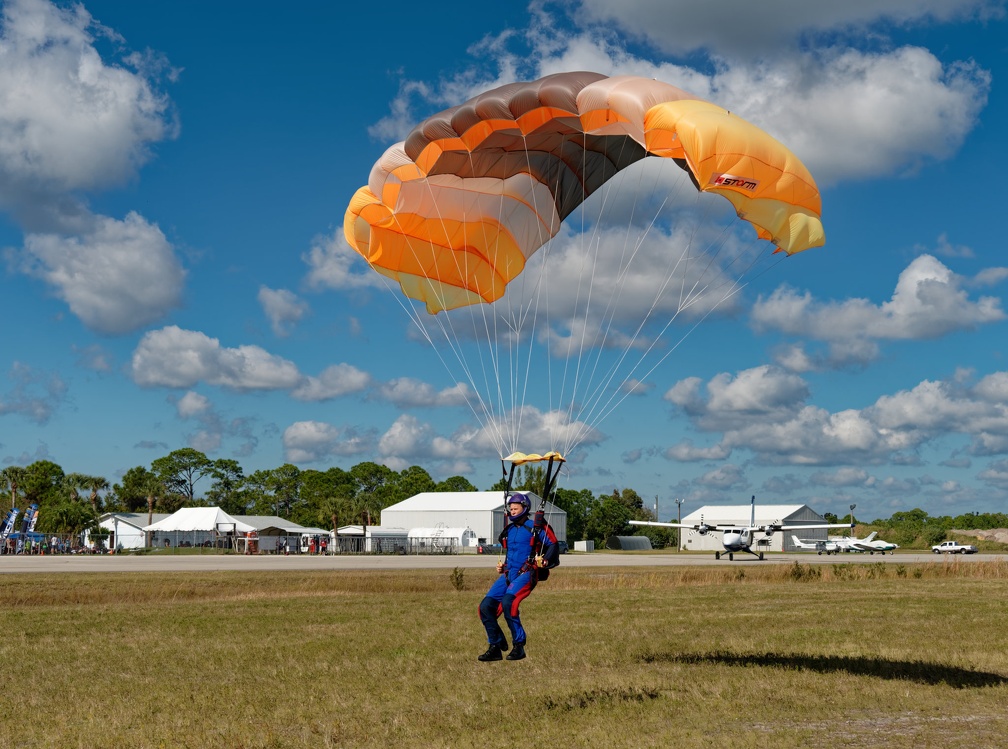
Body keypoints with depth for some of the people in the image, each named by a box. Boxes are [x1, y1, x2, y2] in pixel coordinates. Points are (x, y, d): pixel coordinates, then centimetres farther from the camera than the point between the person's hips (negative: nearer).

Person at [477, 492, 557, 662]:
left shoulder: (535, 528, 0)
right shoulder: (508, 530, 20)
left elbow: (553, 544, 2)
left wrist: (544, 560, -14)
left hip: (526, 574, -7)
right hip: (508, 574, 7)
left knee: (507, 601, -32)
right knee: (486, 606, -10)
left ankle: (519, 646, -21)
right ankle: (495, 647, 0)